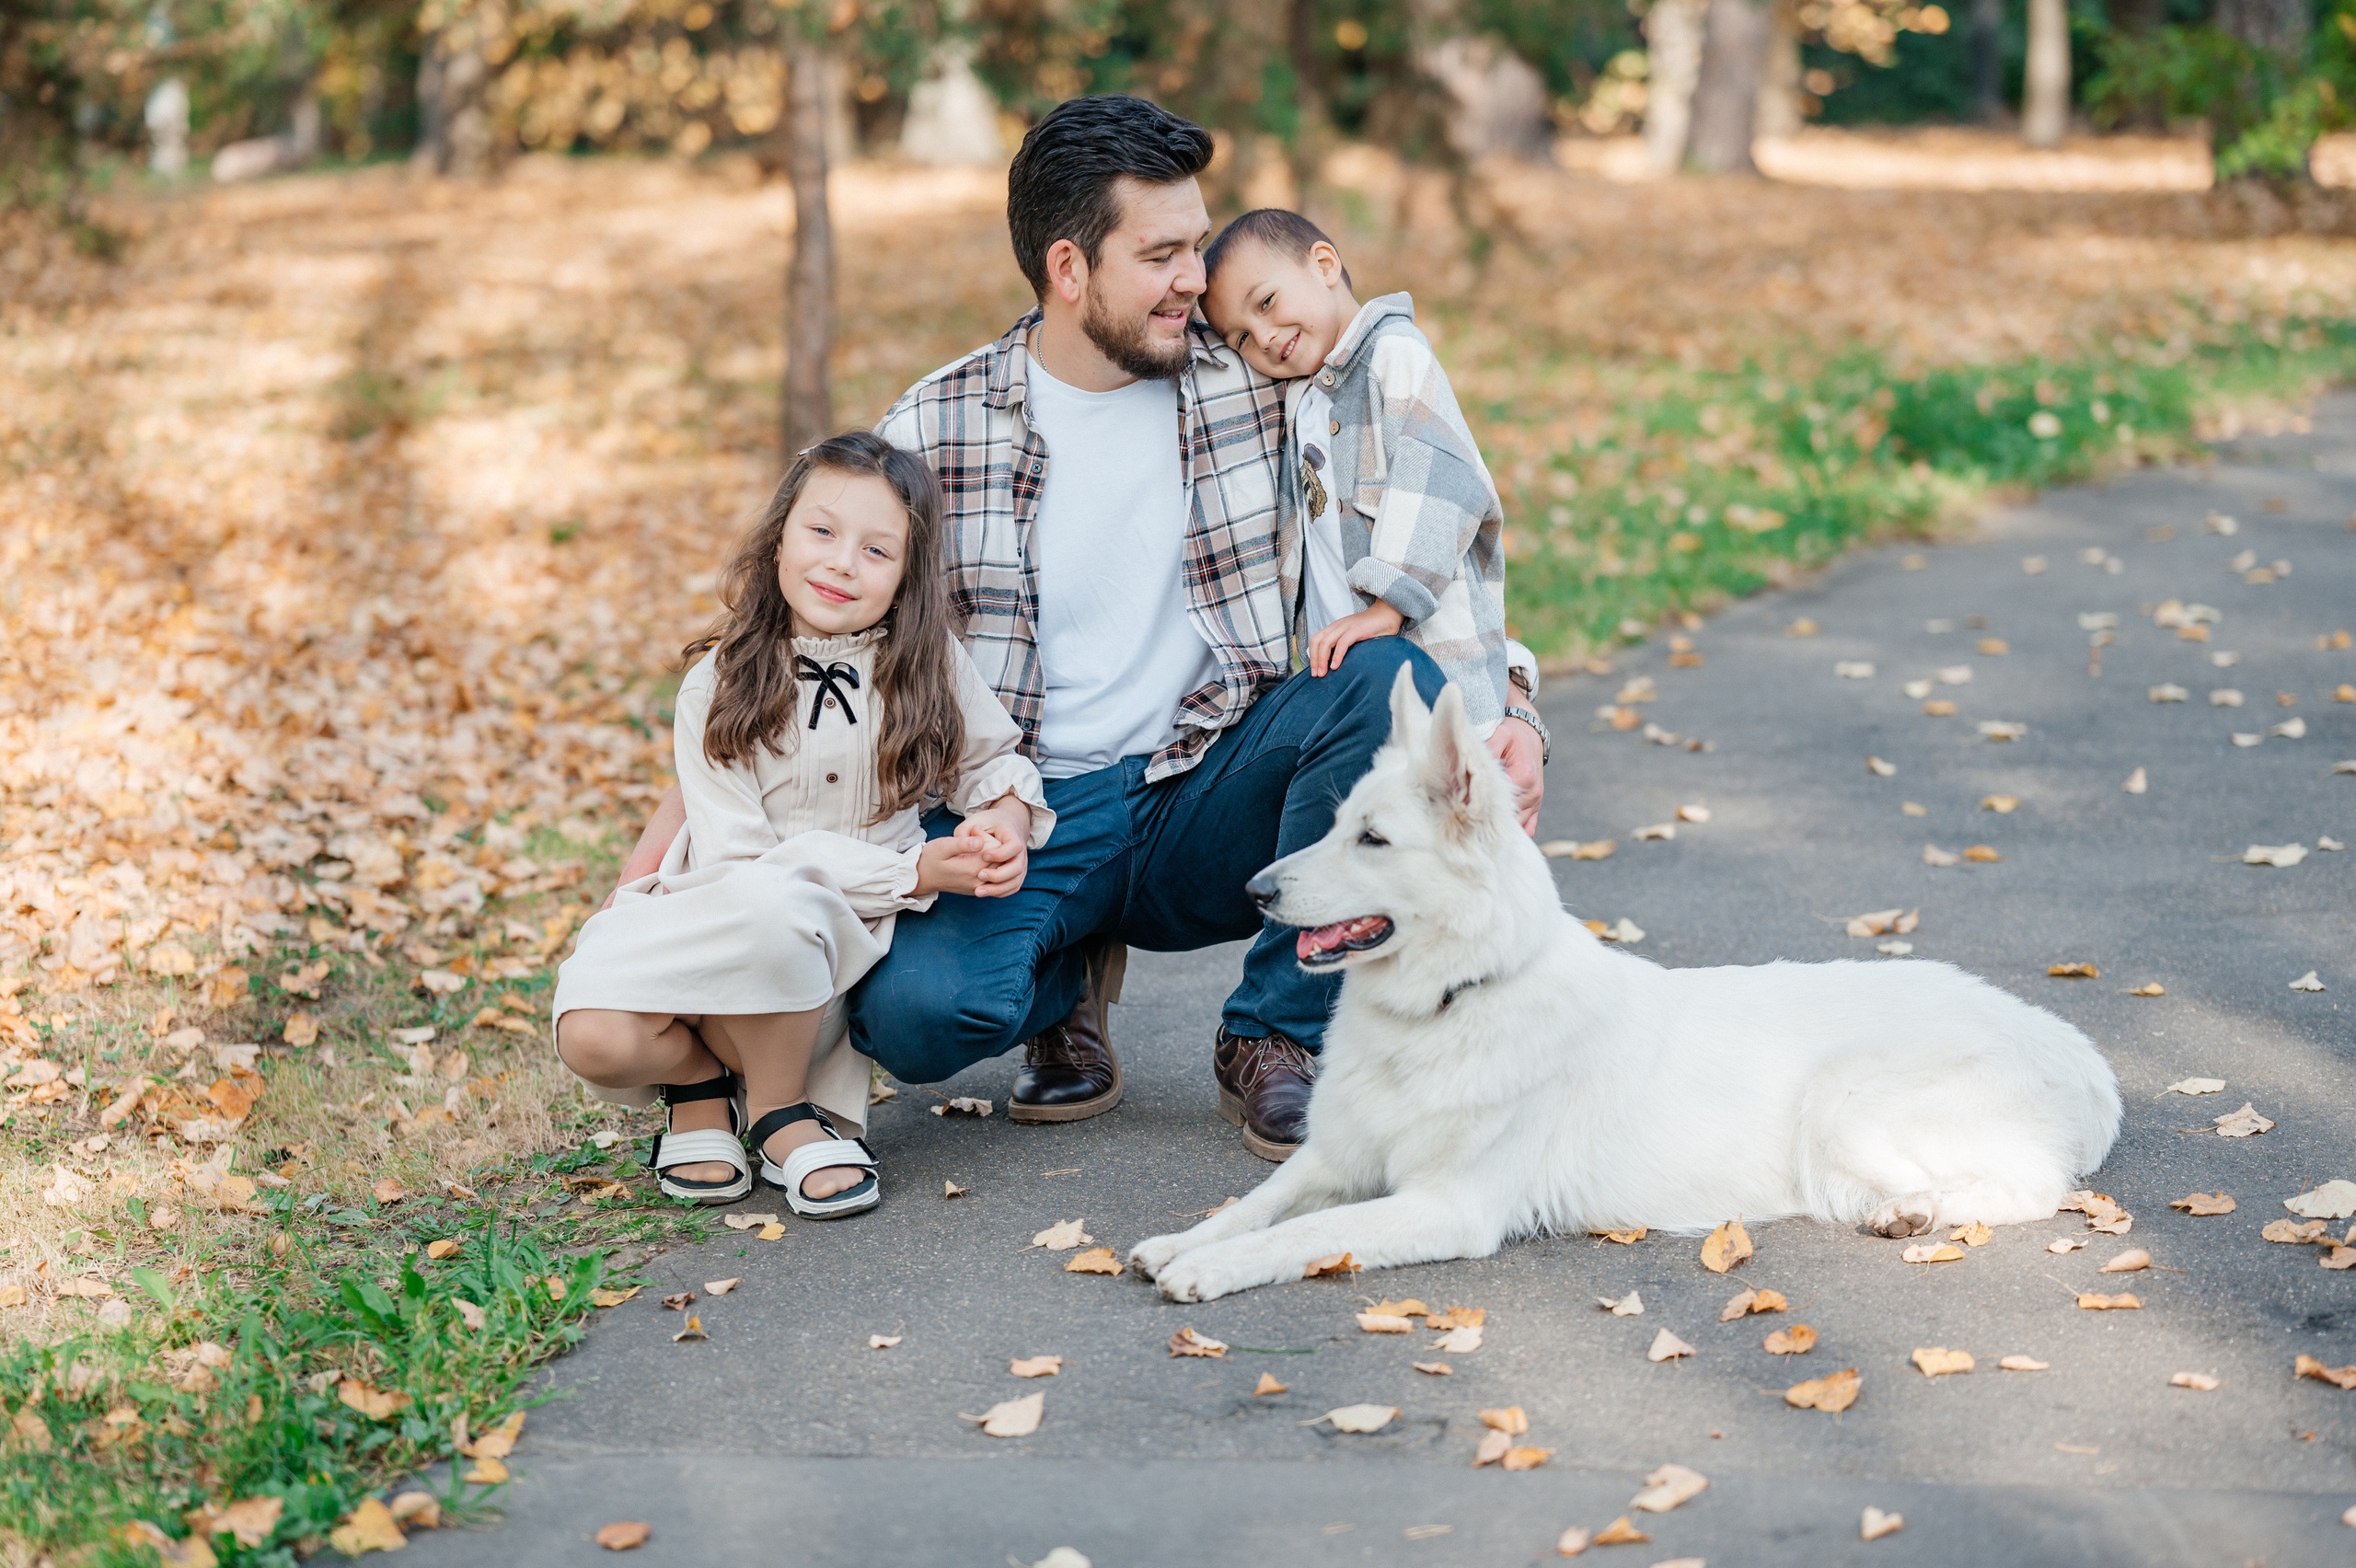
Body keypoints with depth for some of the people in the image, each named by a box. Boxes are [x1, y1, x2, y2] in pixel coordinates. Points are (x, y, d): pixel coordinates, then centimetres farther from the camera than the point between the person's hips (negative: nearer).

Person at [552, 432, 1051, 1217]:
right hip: (714, 913, 0)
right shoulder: (719, 687, -7)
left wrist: (1005, 818, -8)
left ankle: (779, 1108, -10)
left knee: (775, 907, -38)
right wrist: (914, 873, -21)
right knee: (595, 1039, -30)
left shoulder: (927, 664, 0)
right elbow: (737, 854, -14)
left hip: (849, 930, 0)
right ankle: (698, 1075, 6)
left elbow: (992, 759, 17)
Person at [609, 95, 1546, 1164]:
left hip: (1203, 800, 2)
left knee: (1393, 680, -26)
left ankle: (1275, 1039, -9)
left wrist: (1502, 706, -13)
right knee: (909, 1012, -32)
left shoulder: (1256, 392, 2)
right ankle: (1067, 979, 8)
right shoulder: (932, 431, 0)